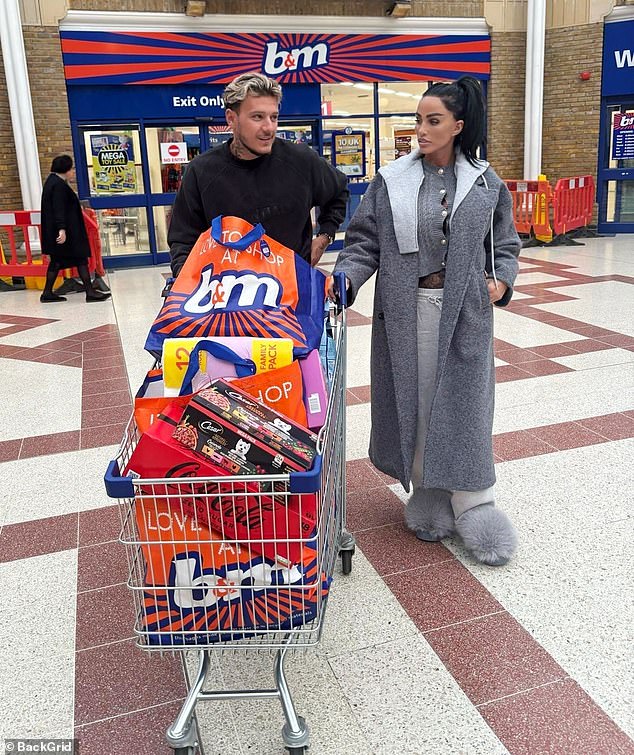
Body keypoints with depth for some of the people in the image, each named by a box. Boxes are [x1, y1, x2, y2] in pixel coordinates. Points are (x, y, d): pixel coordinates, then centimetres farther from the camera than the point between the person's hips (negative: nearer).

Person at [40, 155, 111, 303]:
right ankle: (90, 292, -3)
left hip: (53, 230, 10)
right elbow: (59, 209, -25)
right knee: (81, 258, -4)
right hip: (68, 232, -10)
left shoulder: (51, 182, 16)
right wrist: (62, 229, -31)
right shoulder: (59, 185, -16)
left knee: (57, 260, 12)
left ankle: (47, 293, 14)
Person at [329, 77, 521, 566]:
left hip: (464, 311, 0)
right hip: (405, 310, 0)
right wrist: (345, 277, -14)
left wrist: (501, 280, -5)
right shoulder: (390, 181, 2)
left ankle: (473, 505, 15)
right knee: (413, 401, 5)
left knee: (461, 403, 2)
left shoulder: (485, 183, 5)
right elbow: (366, 243, 2)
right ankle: (429, 497, 22)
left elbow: (504, 244, 13)